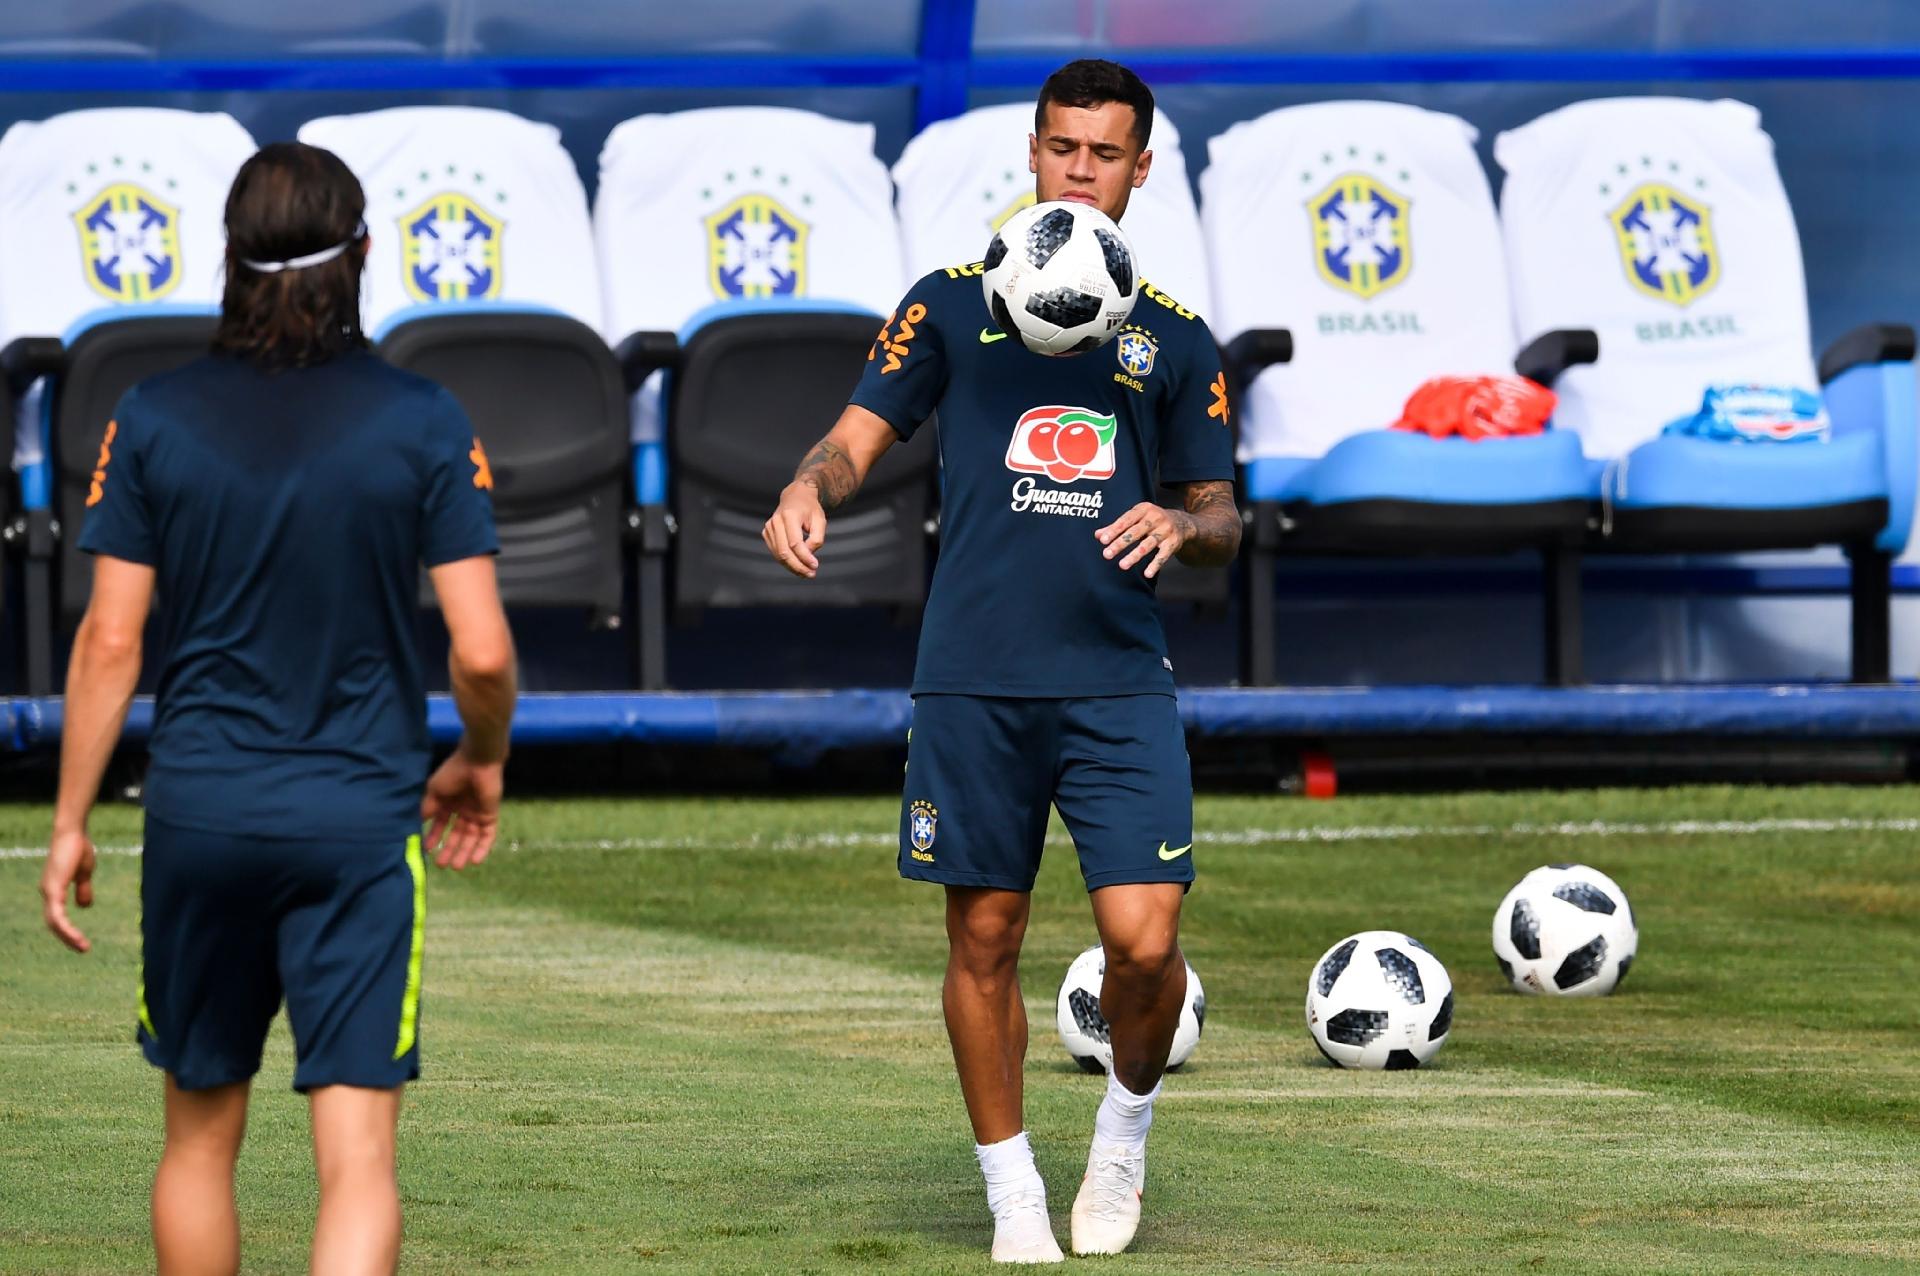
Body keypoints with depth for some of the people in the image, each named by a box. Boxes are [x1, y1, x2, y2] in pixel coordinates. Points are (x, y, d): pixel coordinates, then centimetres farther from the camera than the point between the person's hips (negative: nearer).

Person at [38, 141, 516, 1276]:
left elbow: (110, 641, -2)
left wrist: (72, 822, 7)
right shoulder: (423, 425, -6)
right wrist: (482, 763, 13)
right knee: (358, 1159, -5)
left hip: (200, 812, 2)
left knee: (201, 1133, 18)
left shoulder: (156, 419, -2)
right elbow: (483, 650, -8)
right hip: (361, 819, -2)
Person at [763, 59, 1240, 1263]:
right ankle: (1014, 1193, 18)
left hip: (1121, 679, 0)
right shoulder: (953, 303, 9)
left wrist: (1185, 525, -9)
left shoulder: (1176, 338, 12)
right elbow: (860, 435, 5)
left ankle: (1127, 1124, 18)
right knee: (985, 938, 4)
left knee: (1143, 938, -11)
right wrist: (810, 488, -17)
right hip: (976, 677, 0)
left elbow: (1222, 518, 15)